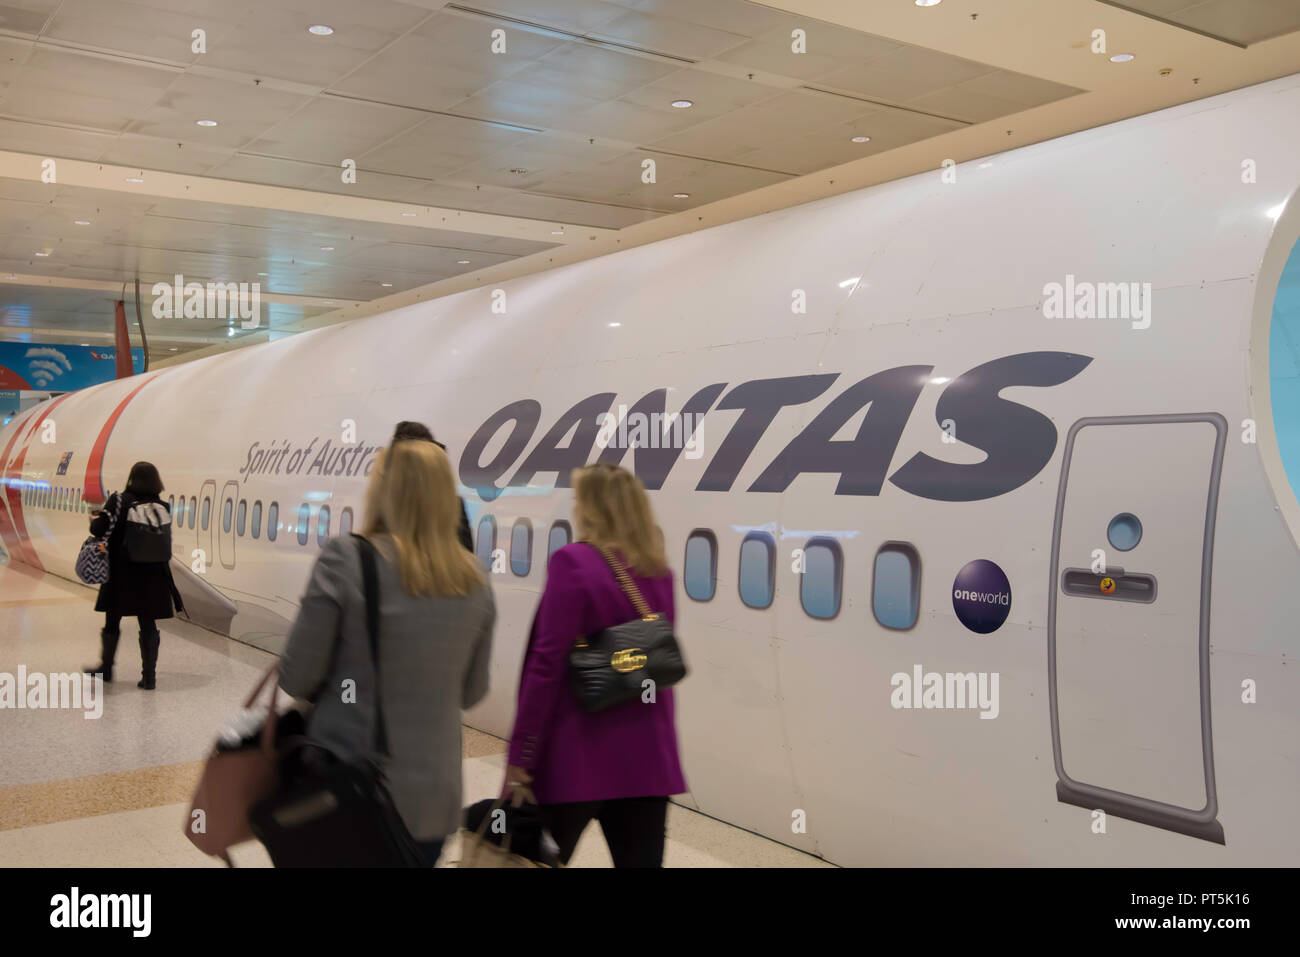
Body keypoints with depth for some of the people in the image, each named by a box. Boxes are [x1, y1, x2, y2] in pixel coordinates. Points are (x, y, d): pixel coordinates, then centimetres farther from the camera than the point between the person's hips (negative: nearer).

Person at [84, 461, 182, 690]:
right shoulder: (163, 507, -3)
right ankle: (149, 676, 9)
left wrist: (94, 520, 3)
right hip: (152, 576, 1)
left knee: (112, 621, 18)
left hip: (121, 574, -1)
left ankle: (106, 666, 34)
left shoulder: (119, 501, -11)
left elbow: (99, 529, -17)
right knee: (148, 625, 8)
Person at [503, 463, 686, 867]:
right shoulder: (658, 571, 8)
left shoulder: (573, 563, -12)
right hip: (647, 756, 6)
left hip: (578, 755, -5)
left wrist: (520, 757, -12)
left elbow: (547, 666, -16)